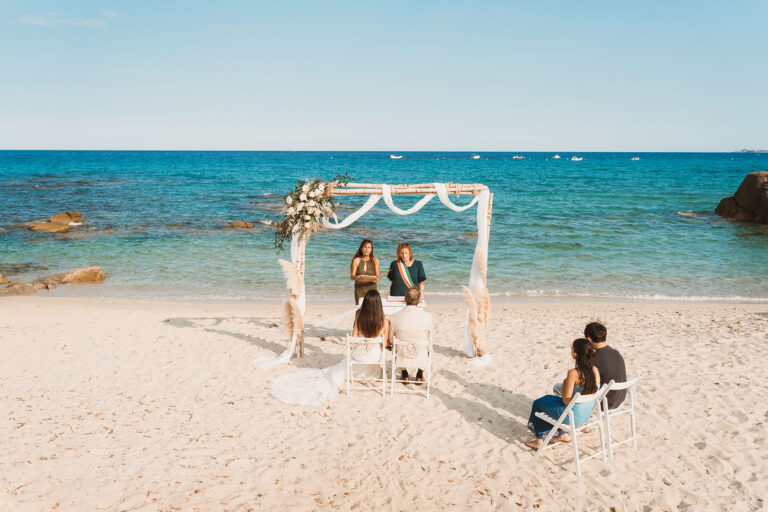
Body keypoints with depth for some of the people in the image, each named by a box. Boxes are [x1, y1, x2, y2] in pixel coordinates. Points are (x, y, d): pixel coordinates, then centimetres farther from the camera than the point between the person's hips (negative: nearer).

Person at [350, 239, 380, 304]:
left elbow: (378, 275, -1)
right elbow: (352, 276, -4)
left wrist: (377, 278, -25)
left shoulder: (375, 260, 4)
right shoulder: (356, 260, 1)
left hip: (371, 289, 1)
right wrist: (356, 277, -27)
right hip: (359, 289, 0)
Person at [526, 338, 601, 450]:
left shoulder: (573, 373, -28)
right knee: (549, 399, 30)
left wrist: (564, 384, -6)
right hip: (588, 414, 7)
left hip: (573, 416, -7)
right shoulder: (595, 370, -8)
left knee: (538, 403, 19)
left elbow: (566, 400, -22)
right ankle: (562, 434, 39)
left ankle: (539, 441, 32)